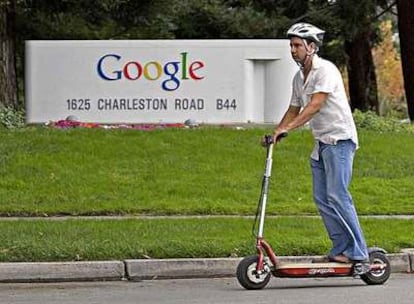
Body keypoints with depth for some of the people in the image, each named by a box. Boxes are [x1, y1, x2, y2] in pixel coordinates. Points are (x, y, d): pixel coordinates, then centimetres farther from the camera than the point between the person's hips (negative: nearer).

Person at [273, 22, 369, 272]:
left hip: (340, 139, -9)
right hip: (321, 142, 9)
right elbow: (294, 110, 24)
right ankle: (341, 249, 8)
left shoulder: (326, 70, -14)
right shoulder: (299, 78, 13)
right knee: (321, 198, 4)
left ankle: (359, 253, -12)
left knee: (337, 195, -15)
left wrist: (287, 128, -29)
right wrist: (276, 133, 12)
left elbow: (315, 106, -24)